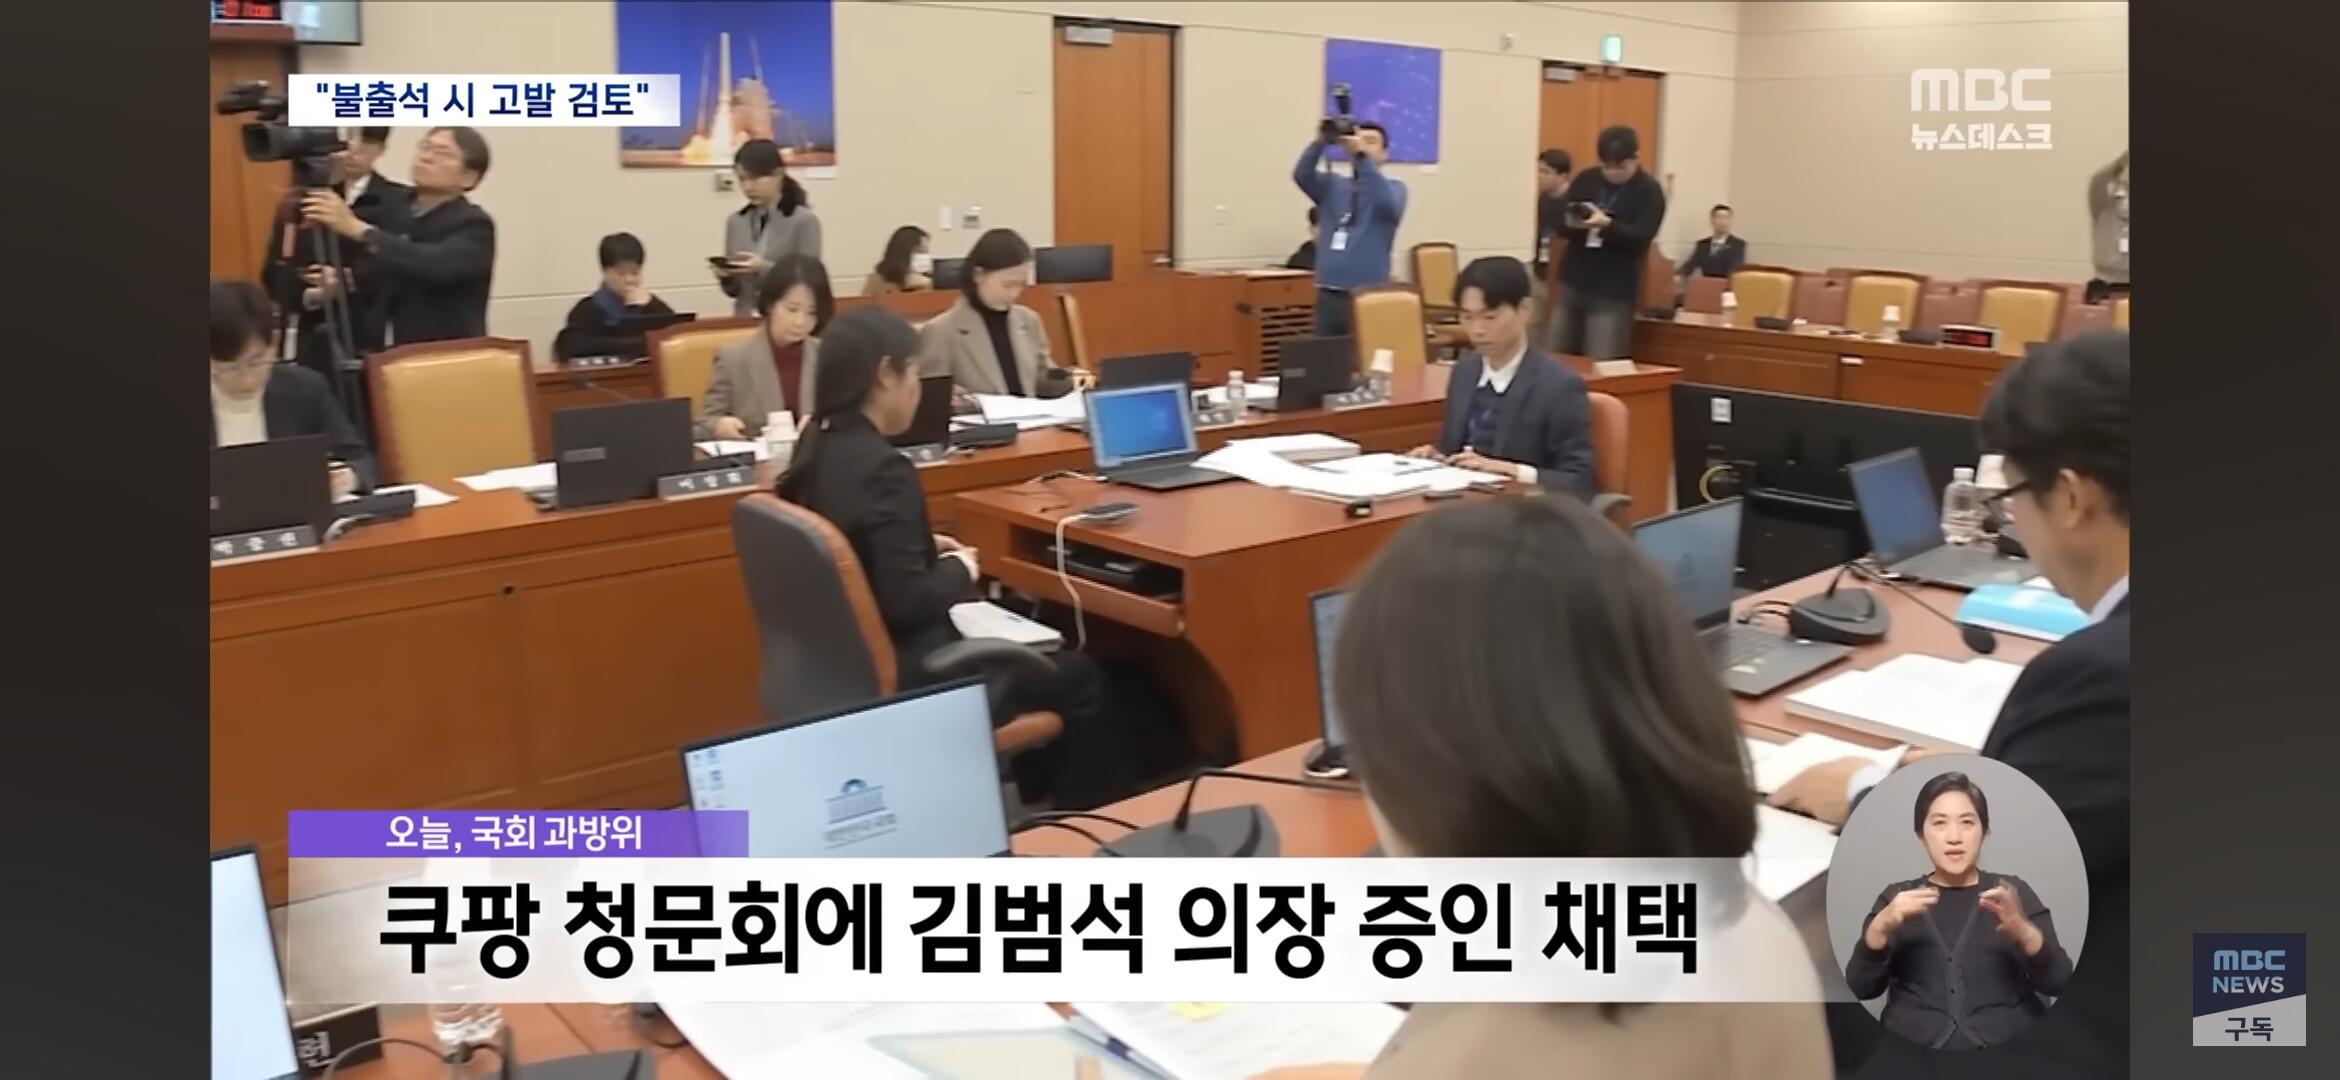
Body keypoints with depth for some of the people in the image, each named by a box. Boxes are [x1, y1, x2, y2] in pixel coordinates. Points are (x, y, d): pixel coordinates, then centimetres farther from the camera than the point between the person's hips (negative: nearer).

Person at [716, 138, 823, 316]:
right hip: (744, 319, 3)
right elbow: (733, 290, 16)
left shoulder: (804, 221, -4)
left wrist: (764, 268, -16)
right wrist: (725, 276, -4)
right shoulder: (735, 222, 10)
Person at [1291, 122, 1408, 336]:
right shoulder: (1332, 185, 13)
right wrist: (1322, 142, -23)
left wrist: (1362, 155, -28)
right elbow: (1301, 175, -5)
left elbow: (1387, 204, -20)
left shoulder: (1394, 187, 4)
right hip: (1329, 295, 4)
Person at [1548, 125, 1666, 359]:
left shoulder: (1650, 192, -3)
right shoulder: (1585, 180, 8)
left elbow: (1640, 239, -14)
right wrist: (1572, 223, -18)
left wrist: (1607, 225, -31)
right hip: (1573, 284, 5)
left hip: (1613, 294, -4)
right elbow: (1559, 222, 5)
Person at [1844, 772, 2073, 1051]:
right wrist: (1881, 926, -11)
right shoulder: (1896, 897, 15)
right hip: (1913, 1050, 0)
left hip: (2010, 1047, 1)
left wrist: (2023, 931, -14)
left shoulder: (2013, 893, 15)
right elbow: (1860, 987, 5)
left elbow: (2058, 982, 4)